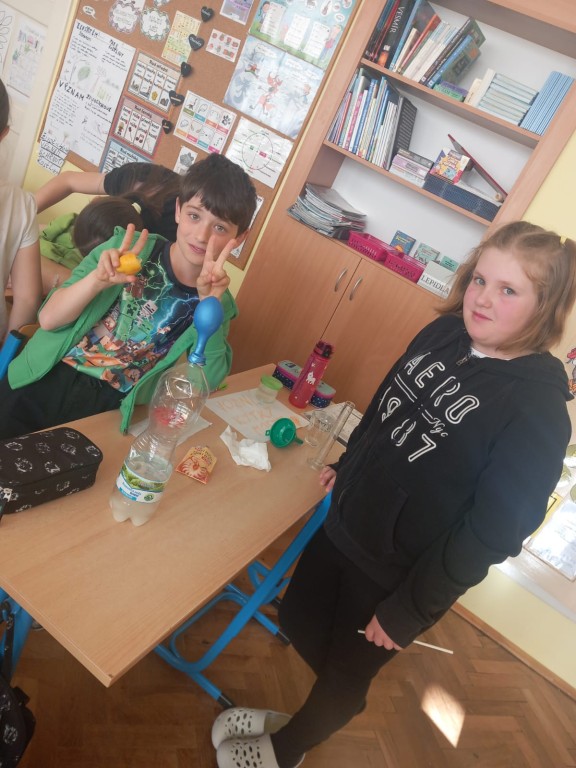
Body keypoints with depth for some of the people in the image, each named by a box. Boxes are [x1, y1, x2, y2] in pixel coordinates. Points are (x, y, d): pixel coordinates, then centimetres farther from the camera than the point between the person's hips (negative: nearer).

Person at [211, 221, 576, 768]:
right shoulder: (443, 335, -7)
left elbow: (493, 533, -21)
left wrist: (408, 611, -15)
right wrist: (347, 465, 17)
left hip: (399, 575, -5)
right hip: (343, 525, 6)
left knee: (347, 670, 18)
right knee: (298, 621, 23)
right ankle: (311, 715, 56)